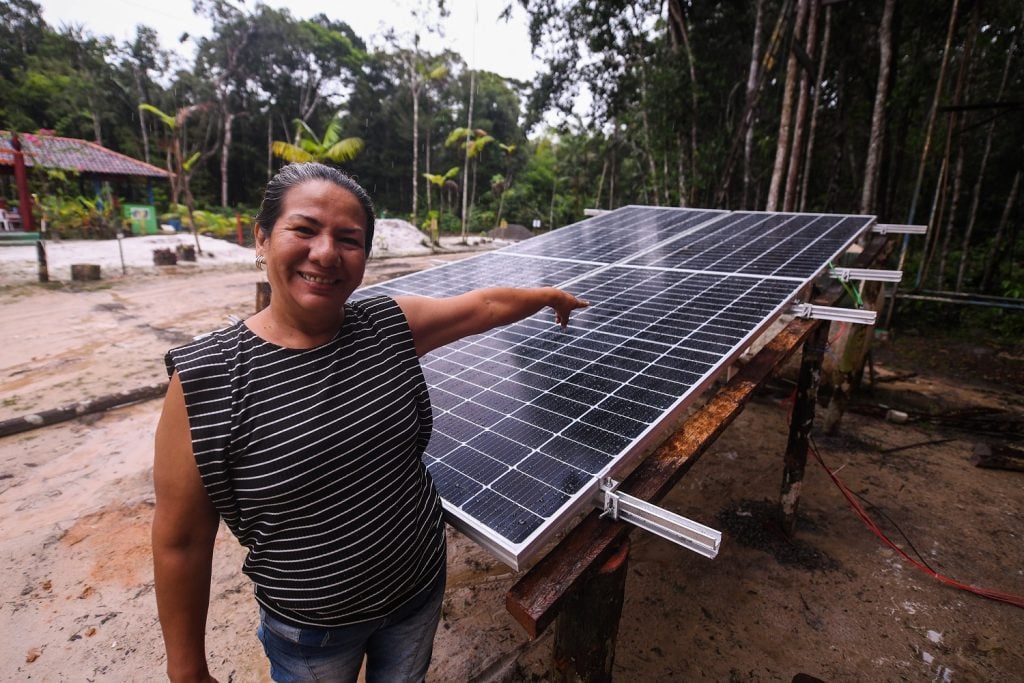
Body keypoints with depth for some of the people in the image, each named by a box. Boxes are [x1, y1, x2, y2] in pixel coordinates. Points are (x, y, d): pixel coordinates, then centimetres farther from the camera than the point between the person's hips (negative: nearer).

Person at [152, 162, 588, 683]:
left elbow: (485, 304, 0)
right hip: (308, 630, -2)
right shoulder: (203, 379, -22)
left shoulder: (390, 326, -14)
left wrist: (553, 296, 14)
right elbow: (180, 541, -12)